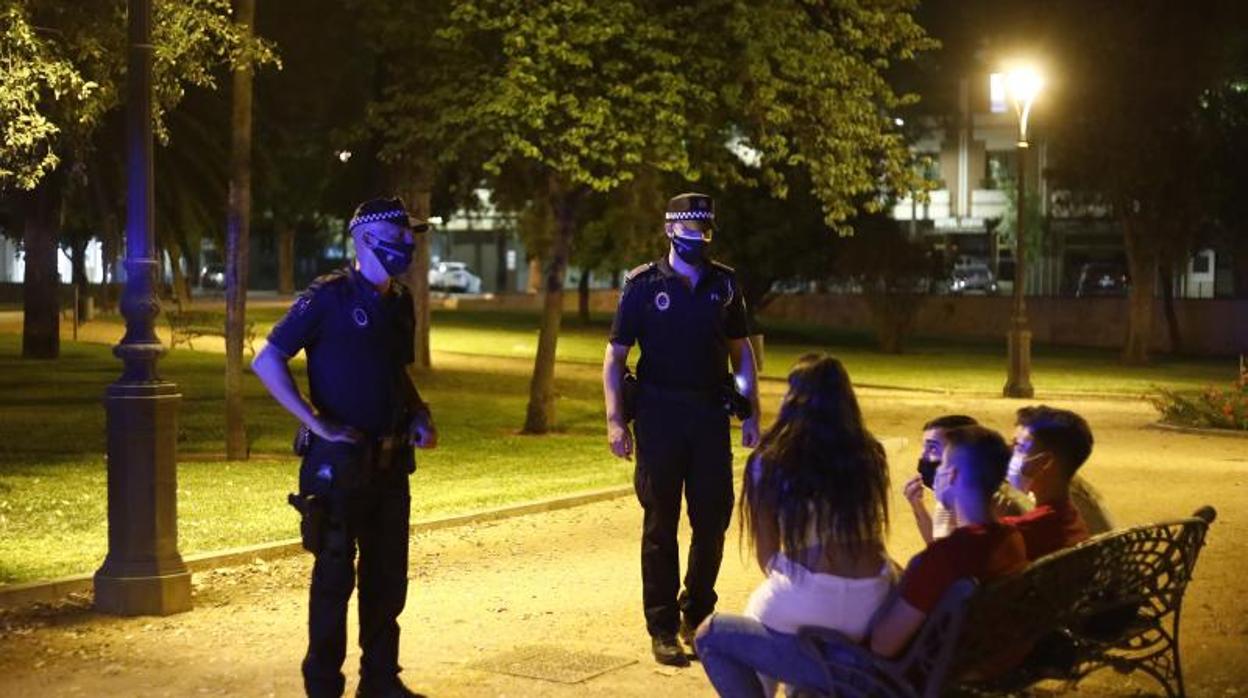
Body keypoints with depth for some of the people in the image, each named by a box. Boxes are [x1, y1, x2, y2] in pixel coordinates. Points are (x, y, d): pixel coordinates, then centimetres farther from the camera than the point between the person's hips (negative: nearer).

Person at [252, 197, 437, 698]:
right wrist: (317, 423, -18)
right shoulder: (328, 297, -11)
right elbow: (266, 362, -13)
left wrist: (419, 416, 5)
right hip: (339, 462, -7)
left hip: (391, 462, 7)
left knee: (388, 576, 12)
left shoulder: (399, 303, 10)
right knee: (335, 577, 2)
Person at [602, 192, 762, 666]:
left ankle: (697, 615, 24)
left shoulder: (724, 284, 7)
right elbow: (615, 356, -2)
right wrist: (614, 420, -10)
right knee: (661, 525, 4)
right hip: (659, 415, -3)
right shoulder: (644, 284, -2)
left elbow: (741, 352, 13)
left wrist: (752, 414, 7)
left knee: (713, 519, 5)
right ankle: (663, 630, 12)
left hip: (711, 414, 3)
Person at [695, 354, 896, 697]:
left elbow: (767, 559, 3)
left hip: (807, 610, -4)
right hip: (872, 610, 4)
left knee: (709, 637, 22)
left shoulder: (769, 462, -2)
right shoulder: (870, 455, 7)